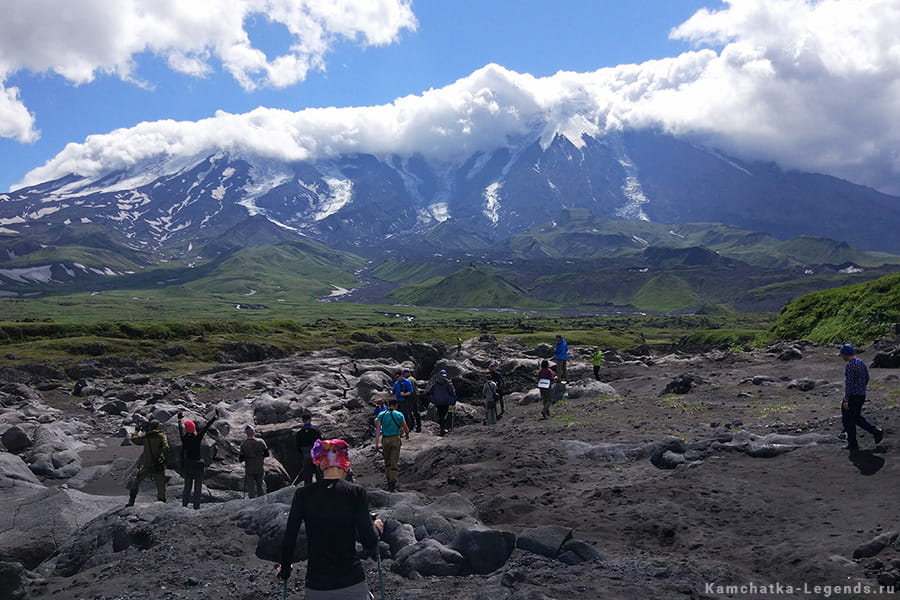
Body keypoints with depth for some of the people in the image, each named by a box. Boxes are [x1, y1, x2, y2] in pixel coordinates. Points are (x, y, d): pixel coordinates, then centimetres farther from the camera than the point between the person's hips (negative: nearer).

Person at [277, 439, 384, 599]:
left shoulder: (303, 494, -3)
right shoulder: (357, 493, -8)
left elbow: (289, 539, -1)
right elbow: (369, 541, -9)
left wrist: (285, 569, 17)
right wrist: (376, 528, 12)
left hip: (316, 586, 1)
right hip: (352, 583, -1)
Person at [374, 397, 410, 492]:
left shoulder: (381, 415, 1)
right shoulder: (399, 415, -3)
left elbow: (378, 430, -7)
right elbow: (406, 429, 3)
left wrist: (376, 443, -8)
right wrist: (407, 435, 25)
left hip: (385, 439, 2)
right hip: (395, 439, -2)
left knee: (387, 462, 18)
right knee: (394, 463, 1)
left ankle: (389, 481, 22)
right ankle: (393, 485, -6)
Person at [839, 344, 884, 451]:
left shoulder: (850, 366, -21)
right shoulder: (861, 362, 8)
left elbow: (849, 384, -23)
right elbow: (866, 378, 18)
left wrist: (846, 400, -19)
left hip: (852, 396, -9)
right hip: (862, 396, 9)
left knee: (848, 420, 4)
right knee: (857, 417, 23)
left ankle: (853, 444, 10)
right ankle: (876, 432, 13)